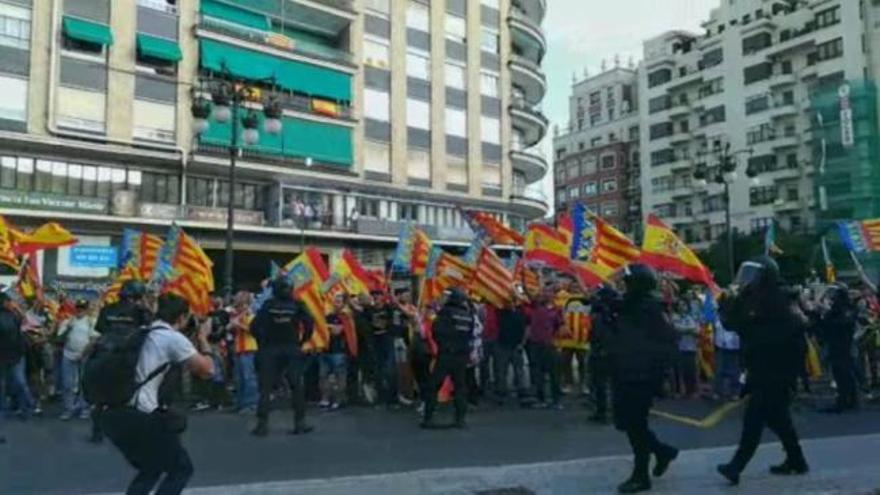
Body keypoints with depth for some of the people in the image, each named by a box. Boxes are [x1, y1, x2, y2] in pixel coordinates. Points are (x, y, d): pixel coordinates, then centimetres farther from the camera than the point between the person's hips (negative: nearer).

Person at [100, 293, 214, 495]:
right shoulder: (174, 338, -5)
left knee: (151, 468, 26)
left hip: (114, 414, 8)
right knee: (182, 468, 9)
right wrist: (203, 339, 10)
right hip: (139, 417, -8)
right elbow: (207, 370, -4)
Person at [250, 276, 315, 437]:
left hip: (270, 350, 0)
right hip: (292, 350, 0)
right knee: (297, 387, 7)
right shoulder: (296, 305, -3)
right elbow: (309, 324, -9)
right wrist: (302, 341, 3)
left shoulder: (268, 306, -3)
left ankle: (262, 424, 1)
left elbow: (255, 326, -9)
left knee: (265, 388, 5)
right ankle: (300, 423, 7)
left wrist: (262, 342, 5)